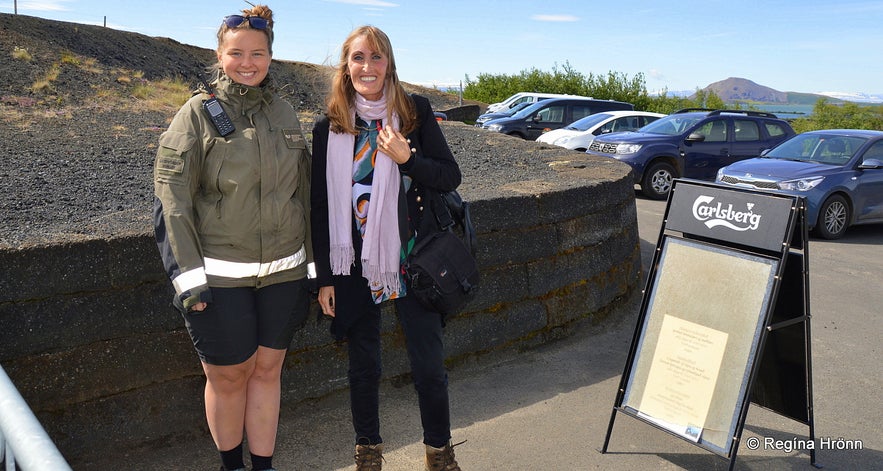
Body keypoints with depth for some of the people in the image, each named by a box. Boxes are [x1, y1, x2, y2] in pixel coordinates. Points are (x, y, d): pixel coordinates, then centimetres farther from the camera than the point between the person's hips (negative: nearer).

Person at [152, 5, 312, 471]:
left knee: (267, 369, 12)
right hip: (219, 273, -3)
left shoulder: (284, 113, 8)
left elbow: (304, 191, 13)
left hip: (282, 270, 3)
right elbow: (171, 198, -7)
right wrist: (188, 275, -13)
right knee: (229, 375, 8)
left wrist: (312, 261, 11)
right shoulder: (197, 113, -4)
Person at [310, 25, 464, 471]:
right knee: (363, 366, 13)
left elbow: (450, 176, -1)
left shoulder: (416, 112, -2)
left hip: (411, 260, 0)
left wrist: (407, 157, -19)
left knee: (429, 364, 6)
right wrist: (324, 276, 1)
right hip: (354, 266, 1)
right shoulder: (328, 128, 0)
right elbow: (321, 206, 2)